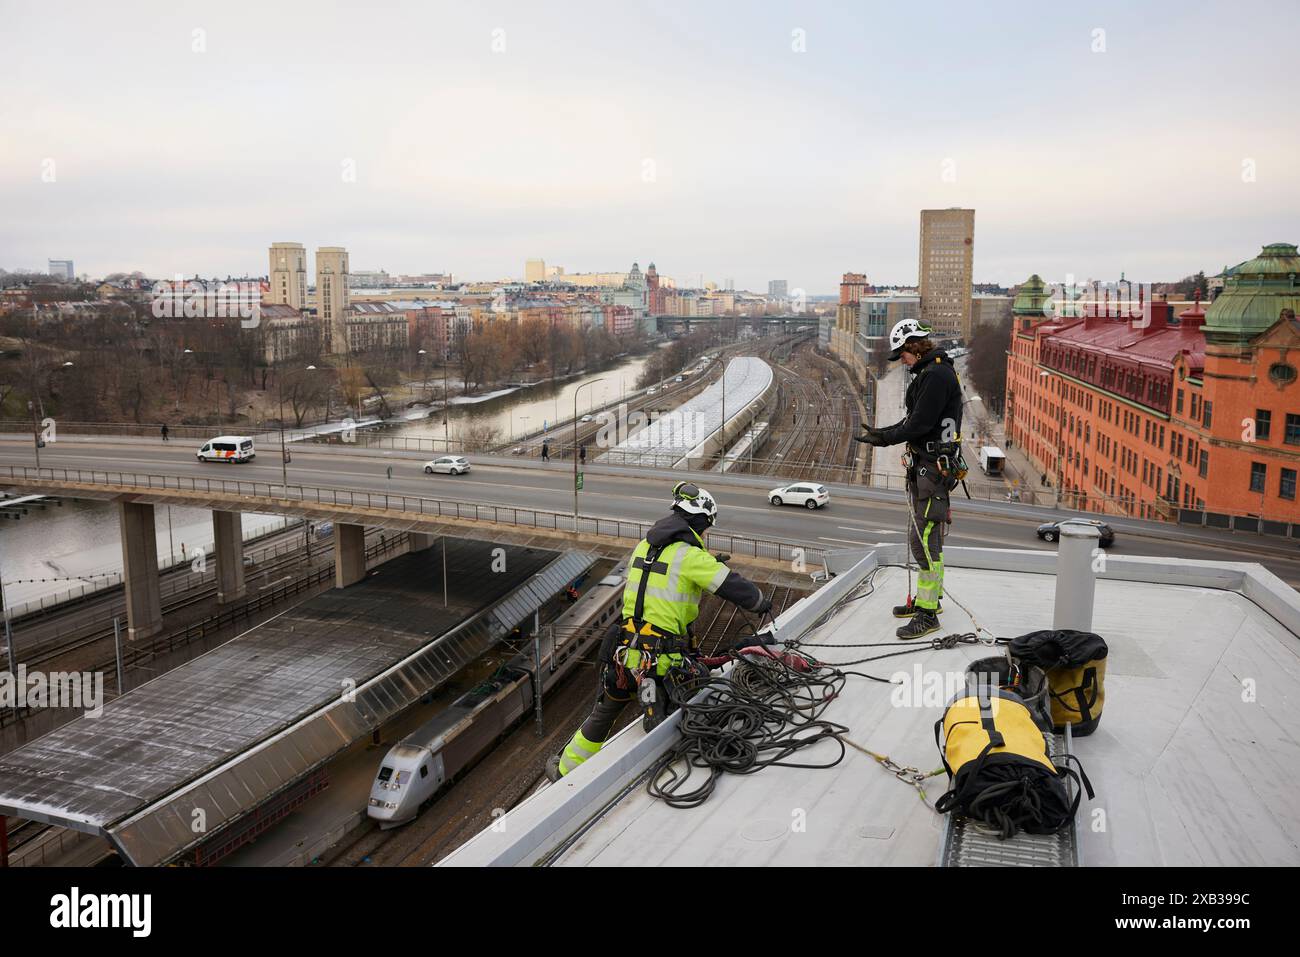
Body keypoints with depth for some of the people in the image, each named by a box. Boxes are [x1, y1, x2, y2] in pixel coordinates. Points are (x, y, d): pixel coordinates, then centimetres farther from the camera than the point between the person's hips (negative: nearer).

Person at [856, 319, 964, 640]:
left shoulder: (937, 375, -18)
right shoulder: (930, 372, 16)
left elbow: (919, 424, -22)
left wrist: (884, 439, -13)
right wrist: (883, 433, 10)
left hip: (933, 466, -11)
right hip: (925, 464, 11)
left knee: (924, 541, -9)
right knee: (920, 536, 19)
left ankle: (927, 614, -4)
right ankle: (928, 598, 32)